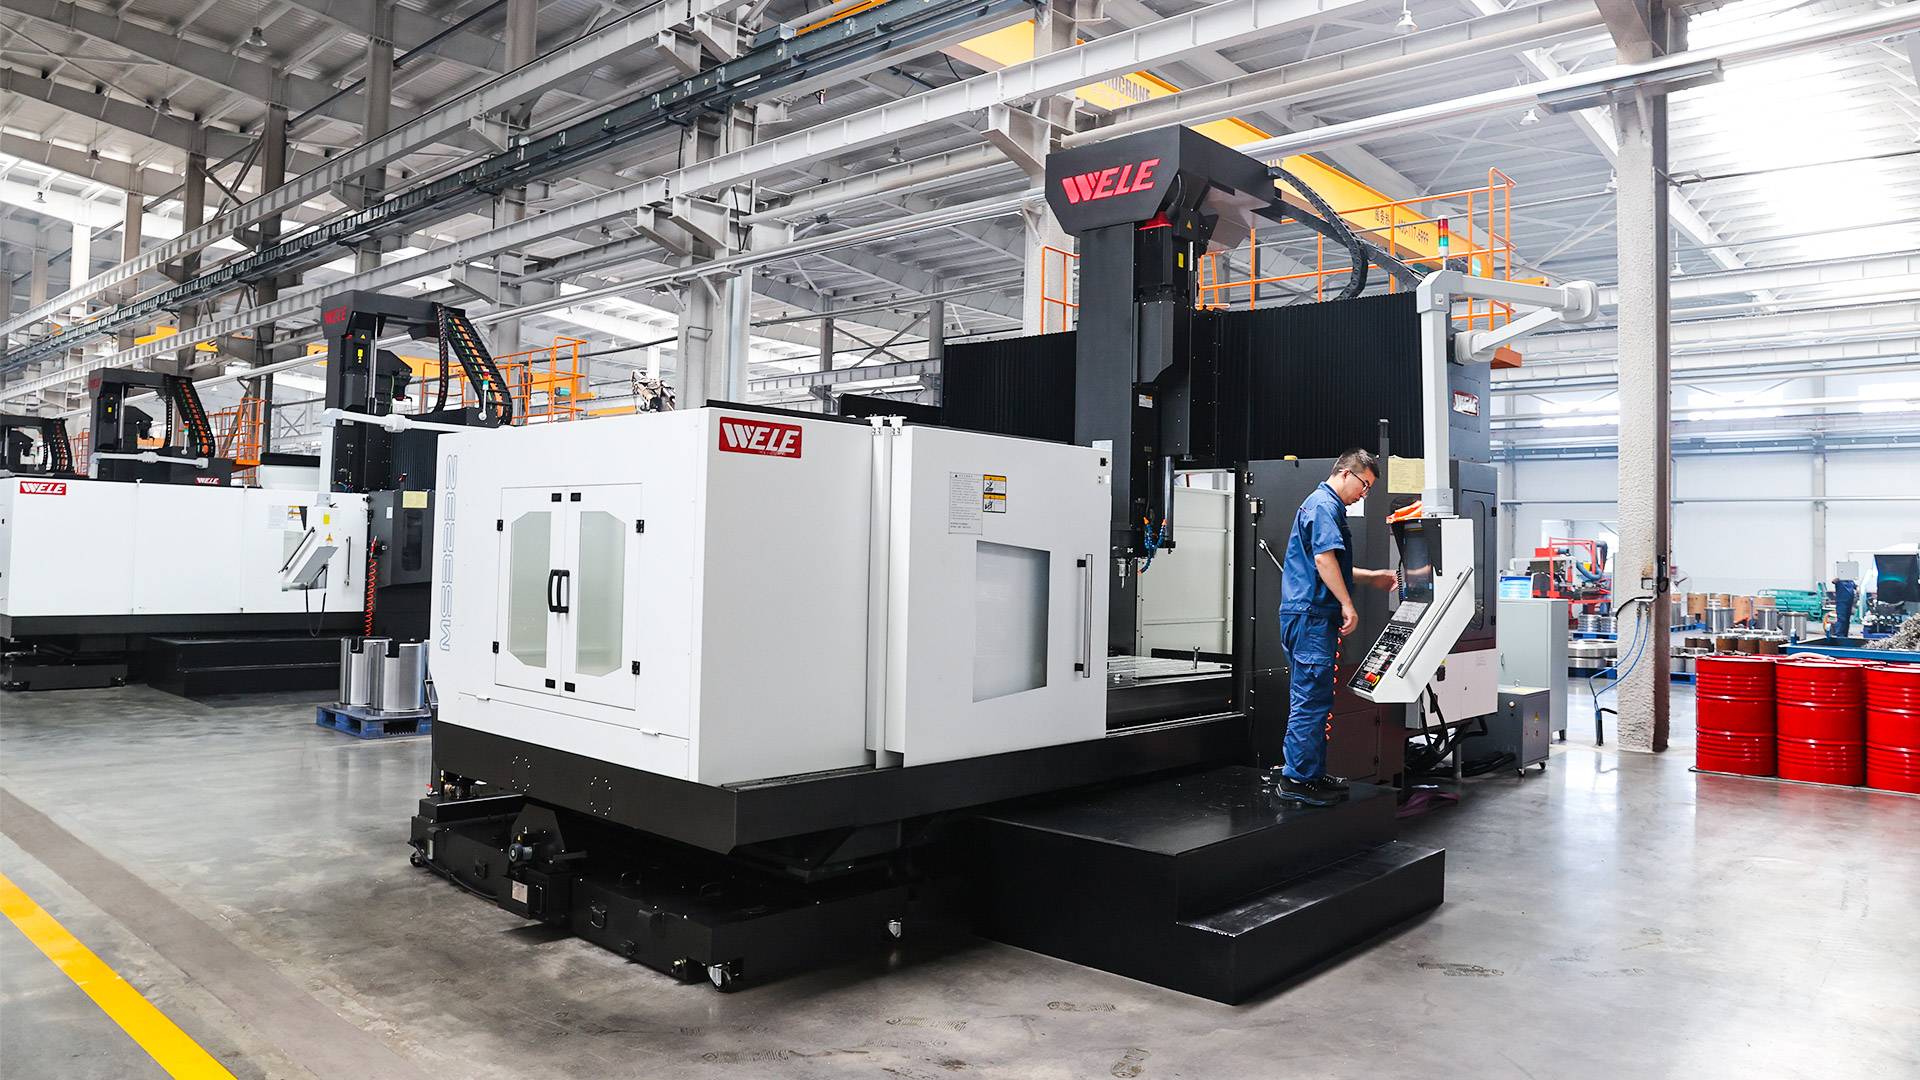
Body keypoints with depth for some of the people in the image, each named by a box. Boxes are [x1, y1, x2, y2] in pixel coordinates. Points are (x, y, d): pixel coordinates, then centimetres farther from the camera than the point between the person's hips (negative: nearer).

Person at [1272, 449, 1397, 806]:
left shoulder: (1325, 505, 24)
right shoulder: (1324, 505, -10)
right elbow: (1324, 559, -20)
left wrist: (1371, 578, 31)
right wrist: (1347, 604, -20)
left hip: (1312, 616, 11)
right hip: (1312, 615, -11)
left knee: (1311, 699, 13)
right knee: (1311, 699, -8)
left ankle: (1312, 774, 19)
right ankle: (1298, 778, -5)